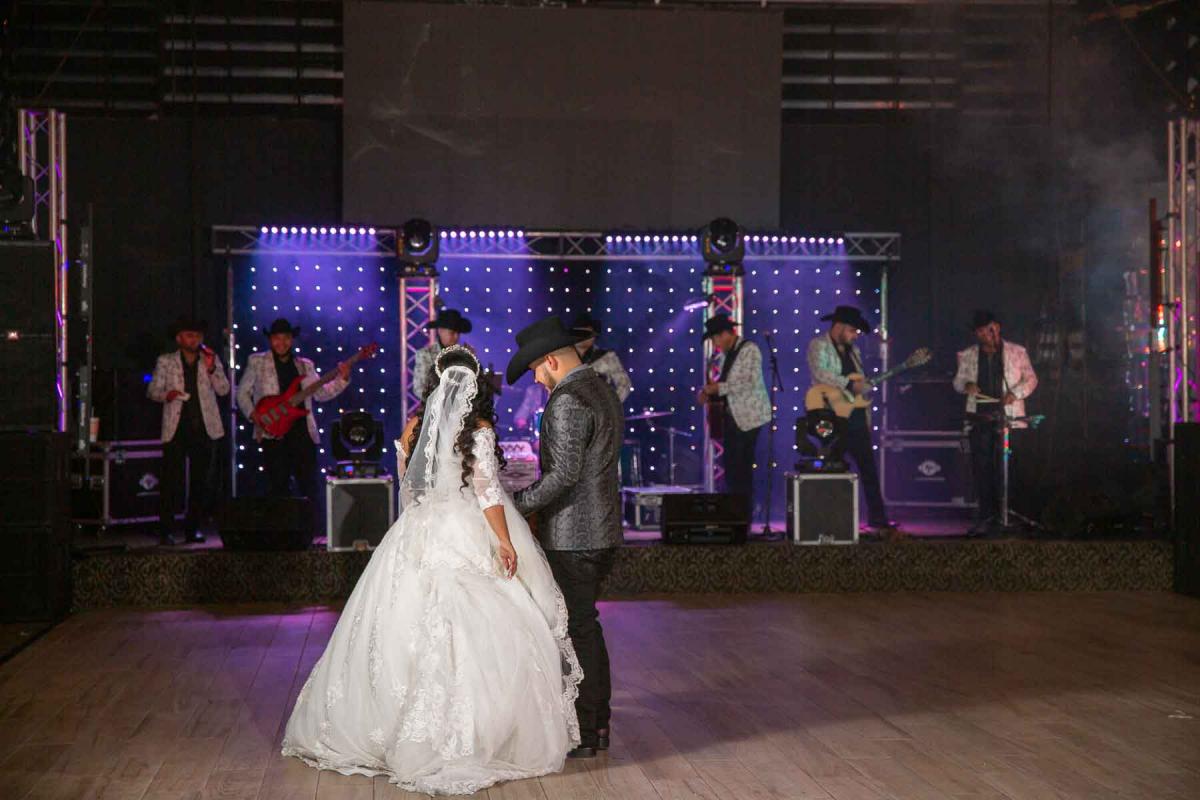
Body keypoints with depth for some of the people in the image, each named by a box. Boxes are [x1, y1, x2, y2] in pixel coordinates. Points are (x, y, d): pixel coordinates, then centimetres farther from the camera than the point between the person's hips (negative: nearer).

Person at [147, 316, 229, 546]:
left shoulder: (212, 360, 12)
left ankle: (193, 528, 12)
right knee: (171, 480, -7)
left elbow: (224, 390, 4)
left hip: (204, 428, 2)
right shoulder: (166, 362, 9)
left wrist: (211, 368, -10)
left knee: (200, 481, 4)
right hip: (176, 428, -2)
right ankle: (166, 531, -3)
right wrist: (167, 394, -15)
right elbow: (152, 391, 6)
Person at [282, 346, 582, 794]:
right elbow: (487, 492, -9)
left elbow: (407, 488, 13)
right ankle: (466, 739, -3)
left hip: (417, 537, 5)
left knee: (408, 632, 11)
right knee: (474, 639, -2)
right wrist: (505, 543, -6)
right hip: (464, 540, -5)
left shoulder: (415, 427, 6)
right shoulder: (479, 430, -6)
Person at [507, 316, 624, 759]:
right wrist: (533, 495, 17)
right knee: (586, 625, 18)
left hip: (572, 537, -10)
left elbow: (564, 474, -24)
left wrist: (517, 504, -16)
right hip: (603, 532, 10)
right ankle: (598, 722, 25)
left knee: (578, 629, -2)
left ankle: (582, 734, 6)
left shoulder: (567, 402, -18)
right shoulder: (604, 392, 13)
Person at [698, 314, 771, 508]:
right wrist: (710, 394, 4)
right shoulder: (726, 354, 15)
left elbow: (750, 383, -21)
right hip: (731, 416, 8)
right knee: (730, 464, 7)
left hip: (747, 417, -8)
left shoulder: (748, 350, -11)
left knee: (742, 466, -8)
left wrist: (719, 388, -20)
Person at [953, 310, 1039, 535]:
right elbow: (957, 381, 17)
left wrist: (1015, 393, -8)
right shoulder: (968, 356, 11)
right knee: (981, 469, 0)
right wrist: (966, 385, -7)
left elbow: (1031, 379, 10)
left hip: (1008, 417, -2)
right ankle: (985, 518, 4)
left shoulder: (1017, 352, 6)